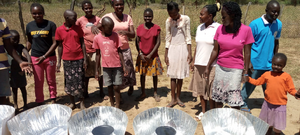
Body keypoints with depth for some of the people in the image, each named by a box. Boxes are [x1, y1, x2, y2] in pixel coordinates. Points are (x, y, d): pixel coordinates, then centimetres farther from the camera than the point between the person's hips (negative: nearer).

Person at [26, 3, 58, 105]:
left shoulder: (50, 25, -8)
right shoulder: (29, 26, 2)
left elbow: (55, 43, -10)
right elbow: (29, 42, 15)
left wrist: (44, 56, -15)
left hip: (50, 57, -2)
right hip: (35, 58, 2)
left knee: (51, 80, 10)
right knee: (38, 82, 10)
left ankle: (53, 100, 27)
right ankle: (39, 103, 23)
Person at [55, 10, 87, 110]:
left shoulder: (78, 28, 1)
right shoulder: (59, 30, 0)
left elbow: (82, 44, 3)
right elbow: (60, 46, 4)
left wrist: (85, 59, -2)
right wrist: (59, 62, 4)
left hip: (79, 58, 0)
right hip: (67, 60, 0)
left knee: (79, 81, 3)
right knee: (69, 81, 7)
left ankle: (82, 102, 14)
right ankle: (72, 102, 21)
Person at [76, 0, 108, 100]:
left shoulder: (97, 19, 1)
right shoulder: (80, 21, -2)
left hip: (97, 49, 0)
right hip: (86, 50, 0)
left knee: (100, 72, 7)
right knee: (86, 73, 11)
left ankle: (102, 92, 22)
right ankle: (85, 92, 26)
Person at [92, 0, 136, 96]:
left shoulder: (128, 18, 5)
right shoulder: (107, 17, -3)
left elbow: (133, 35, -1)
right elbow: (97, 27, -7)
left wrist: (125, 32, -23)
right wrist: (94, 27, -31)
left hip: (125, 49, 2)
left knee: (128, 69, 8)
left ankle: (131, 86, 41)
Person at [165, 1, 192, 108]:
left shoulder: (186, 19, -4)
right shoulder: (168, 21, 2)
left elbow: (188, 37, -2)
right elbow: (167, 39, 5)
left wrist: (189, 52, -6)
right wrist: (166, 55, 3)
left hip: (183, 48, -1)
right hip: (172, 49, 1)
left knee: (180, 75, 6)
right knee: (173, 76, 3)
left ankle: (178, 98, 19)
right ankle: (173, 99, 12)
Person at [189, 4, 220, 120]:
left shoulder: (218, 28, -11)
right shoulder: (199, 28, 7)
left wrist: (214, 65, -13)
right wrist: (193, 61, 12)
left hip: (212, 65, -6)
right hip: (199, 64, 6)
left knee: (211, 91, 5)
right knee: (201, 88, 14)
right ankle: (203, 111, 29)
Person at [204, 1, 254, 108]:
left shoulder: (246, 30, -9)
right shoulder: (220, 29, -1)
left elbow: (247, 53, -4)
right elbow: (215, 50, 4)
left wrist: (245, 71, -5)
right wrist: (208, 67, 4)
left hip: (235, 69, -3)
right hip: (220, 68, 3)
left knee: (234, 102, -2)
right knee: (218, 98, 11)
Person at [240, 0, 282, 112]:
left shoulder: (278, 24, 4)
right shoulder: (255, 24, -11)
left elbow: (276, 42, 14)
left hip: (269, 64, 4)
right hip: (255, 63, -4)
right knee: (249, 85, 8)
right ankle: (243, 104, 25)